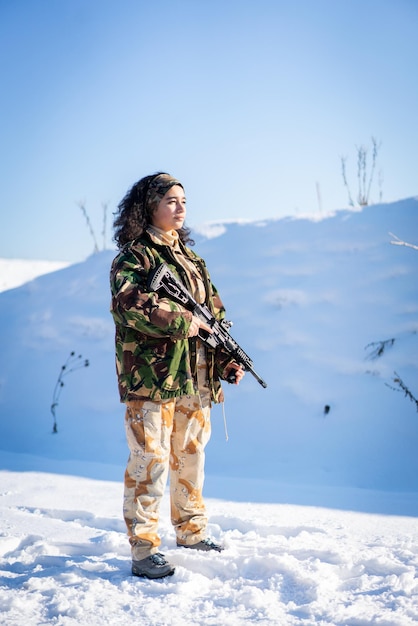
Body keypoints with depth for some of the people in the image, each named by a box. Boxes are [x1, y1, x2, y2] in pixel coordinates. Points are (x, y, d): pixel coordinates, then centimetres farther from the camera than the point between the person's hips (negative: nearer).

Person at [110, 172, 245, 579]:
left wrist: (226, 359, 9)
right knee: (151, 462, -6)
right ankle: (144, 551, 2)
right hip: (149, 375, -7)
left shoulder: (190, 258, 18)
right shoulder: (132, 257, -5)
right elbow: (132, 306, -22)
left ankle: (191, 533, 30)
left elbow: (213, 311, 20)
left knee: (191, 457, 16)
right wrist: (182, 322, -16)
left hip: (195, 378, 7)